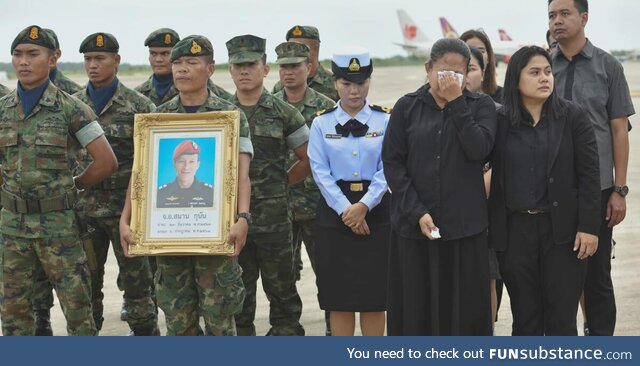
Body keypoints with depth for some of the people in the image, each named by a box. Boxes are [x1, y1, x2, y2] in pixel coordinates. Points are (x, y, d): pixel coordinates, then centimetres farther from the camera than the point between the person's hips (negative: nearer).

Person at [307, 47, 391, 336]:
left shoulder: (385, 121, 2)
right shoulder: (322, 123, 4)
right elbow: (320, 172, -3)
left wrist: (363, 206, -17)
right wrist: (346, 210, -13)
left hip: (375, 213, 0)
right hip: (334, 214, 1)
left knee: (374, 296, 3)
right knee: (339, 297, 5)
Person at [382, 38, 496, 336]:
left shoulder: (480, 106, 5)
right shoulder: (407, 107, 5)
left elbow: (479, 149, -12)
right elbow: (392, 162, 0)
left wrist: (456, 102, -11)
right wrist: (416, 212, -9)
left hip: (464, 224, 0)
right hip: (413, 224, 0)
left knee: (463, 307, 1)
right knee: (417, 307, 2)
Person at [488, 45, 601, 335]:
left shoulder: (572, 117, -1)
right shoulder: (500, 121, 1)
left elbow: (589, 176, -3)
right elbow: (495, 179, 2)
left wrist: (588, 227, -9)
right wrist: (492, 229, -3)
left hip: (562, 229, -1)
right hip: (515, 230, 1)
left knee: (561, 319, 2)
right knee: (525, 319, 9)